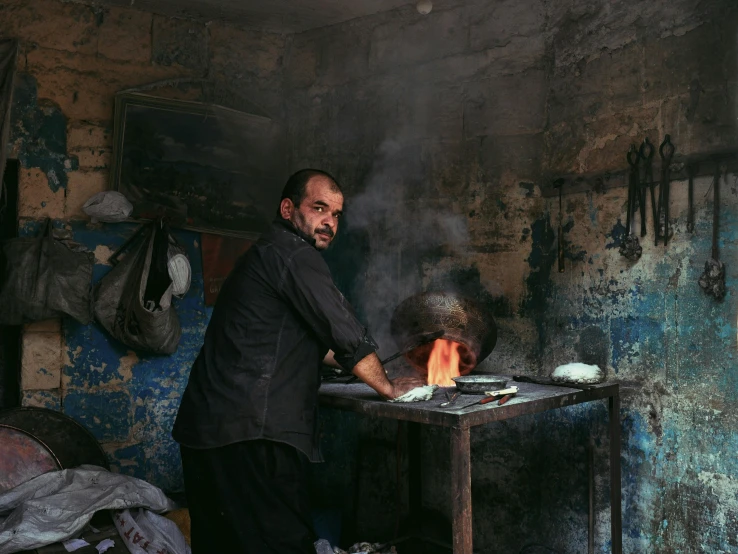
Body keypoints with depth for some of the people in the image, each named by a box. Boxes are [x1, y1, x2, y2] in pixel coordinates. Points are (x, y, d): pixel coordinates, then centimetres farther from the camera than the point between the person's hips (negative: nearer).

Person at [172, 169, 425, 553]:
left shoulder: (265, 254, 22)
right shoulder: (294, 254, -9)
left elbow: (312, 343, 29)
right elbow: (344, 333, -10)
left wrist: (368, 367, 27)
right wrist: (389, 387, 4)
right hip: (251, 434, -10)